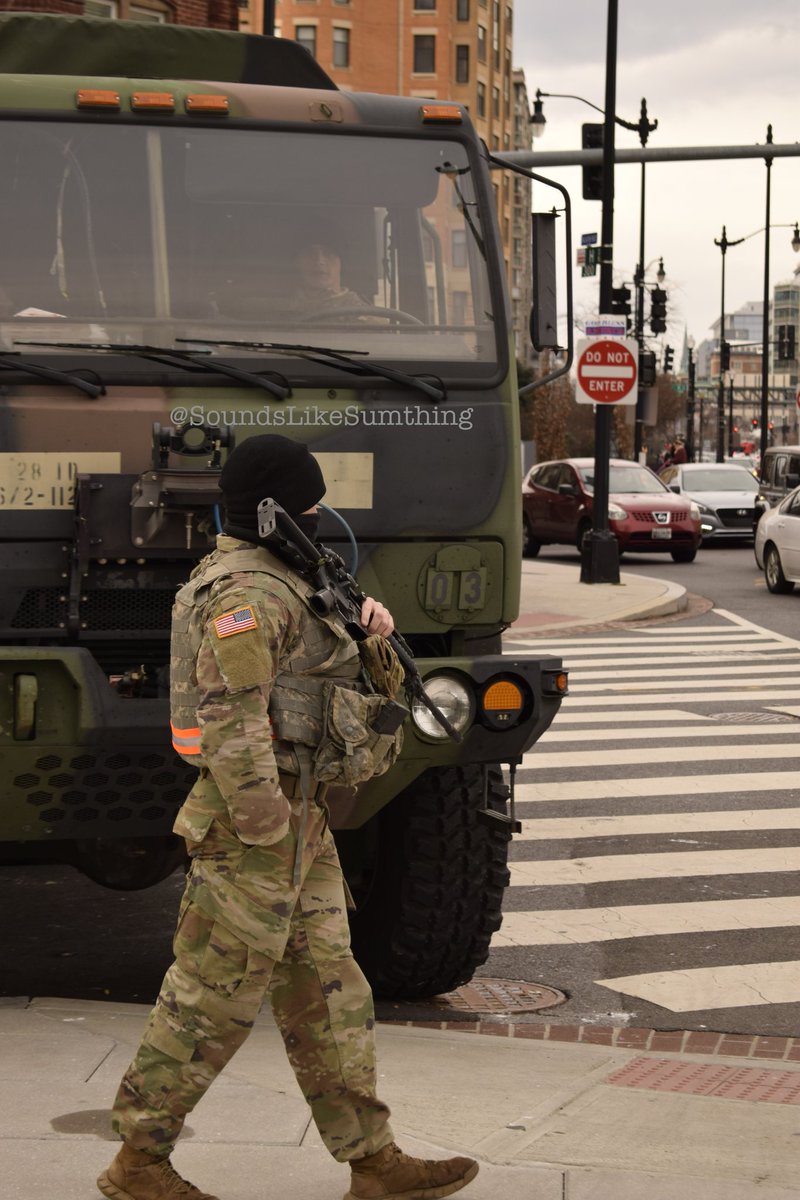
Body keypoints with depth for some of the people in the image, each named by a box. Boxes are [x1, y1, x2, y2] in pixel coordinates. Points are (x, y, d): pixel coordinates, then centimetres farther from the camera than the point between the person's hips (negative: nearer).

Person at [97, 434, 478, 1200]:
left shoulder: (274, 580, 15)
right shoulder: (247, 593, -17)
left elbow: (316, 665, 28)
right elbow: (232, 723, -23)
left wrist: (364, 627, 7)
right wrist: (268, 836, -21)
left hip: (299, 812, 10)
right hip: (261, 814, -10)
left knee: (325, 990, 11)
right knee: (215, 994, -3)